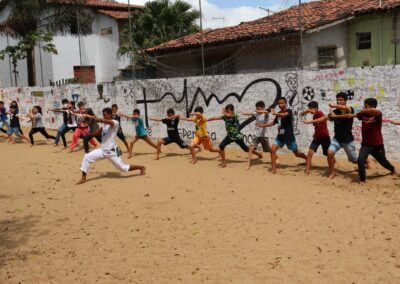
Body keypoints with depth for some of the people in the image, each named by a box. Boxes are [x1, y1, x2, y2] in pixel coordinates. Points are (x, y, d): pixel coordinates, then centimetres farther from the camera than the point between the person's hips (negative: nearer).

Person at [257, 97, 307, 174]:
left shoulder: (289, 111, -12)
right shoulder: (279, 114, 9)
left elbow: (284, 115, -37)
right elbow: (274, 122, 24)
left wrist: (275, 114, -54)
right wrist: (263, 125, 16)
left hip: (289, 136, -5)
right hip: (280, 136, 6)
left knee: (297, 154, 10)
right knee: (272, 150, -14)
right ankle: (274, 169, -9)